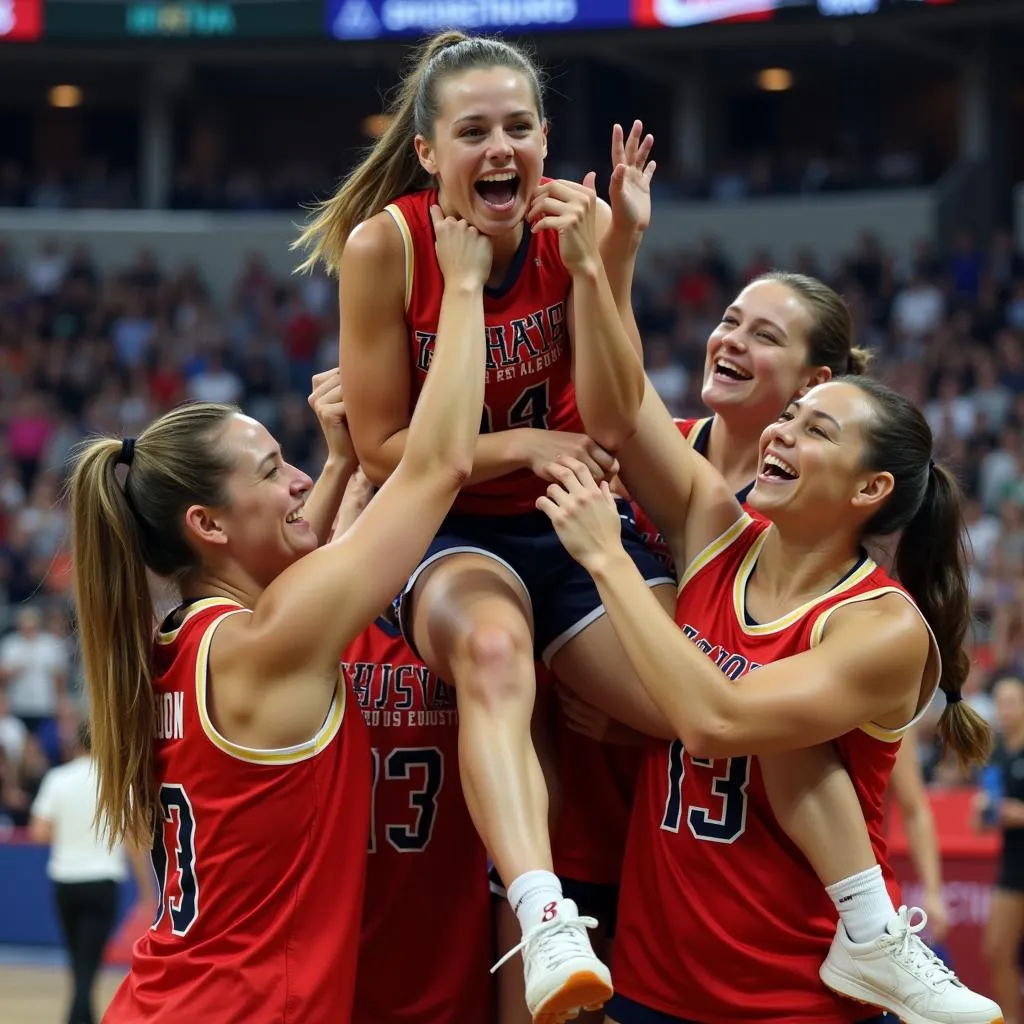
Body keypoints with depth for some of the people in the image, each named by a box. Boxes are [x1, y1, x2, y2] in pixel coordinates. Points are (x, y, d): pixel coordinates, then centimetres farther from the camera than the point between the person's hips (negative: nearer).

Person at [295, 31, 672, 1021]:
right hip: (441, 529, -3)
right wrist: (523, 446, -17)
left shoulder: (581, 227, -6)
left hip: (569, 523, 3)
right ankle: (545, 918, -55)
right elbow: (382, 449, -9)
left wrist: (586, 264, -21)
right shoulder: (385, 245, -14)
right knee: (494, 648, -39)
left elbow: (611, 426, -12)